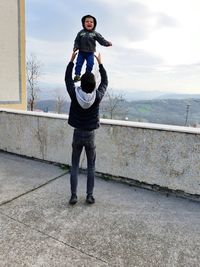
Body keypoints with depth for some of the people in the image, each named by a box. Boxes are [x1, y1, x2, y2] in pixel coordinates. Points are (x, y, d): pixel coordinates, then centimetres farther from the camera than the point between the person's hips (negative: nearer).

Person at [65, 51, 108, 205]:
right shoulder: (97, 96, -14)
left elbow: (68, 78, 4)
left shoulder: (74, 94, -13)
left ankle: (73, 196, 15)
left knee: (75, 166, 11)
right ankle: (90, 196, 16)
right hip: (90, 135, 0)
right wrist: (100, 63, 14)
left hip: (77, 134, 1)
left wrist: (72, 60, 14)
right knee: (91, 167, 12)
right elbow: (105, 82, 4)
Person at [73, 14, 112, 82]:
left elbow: (101, 40, -6)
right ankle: (77, 75, 4)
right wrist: (75, 47, -10)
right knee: (79, 63, -2)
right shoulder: (81, 33, 1)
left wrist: (107, 43, -21)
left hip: (90, 53, 0)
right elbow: (77, 41, 5)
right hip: (81, 52, 1)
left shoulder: (95, 34, 0)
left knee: (90, 64, -4)